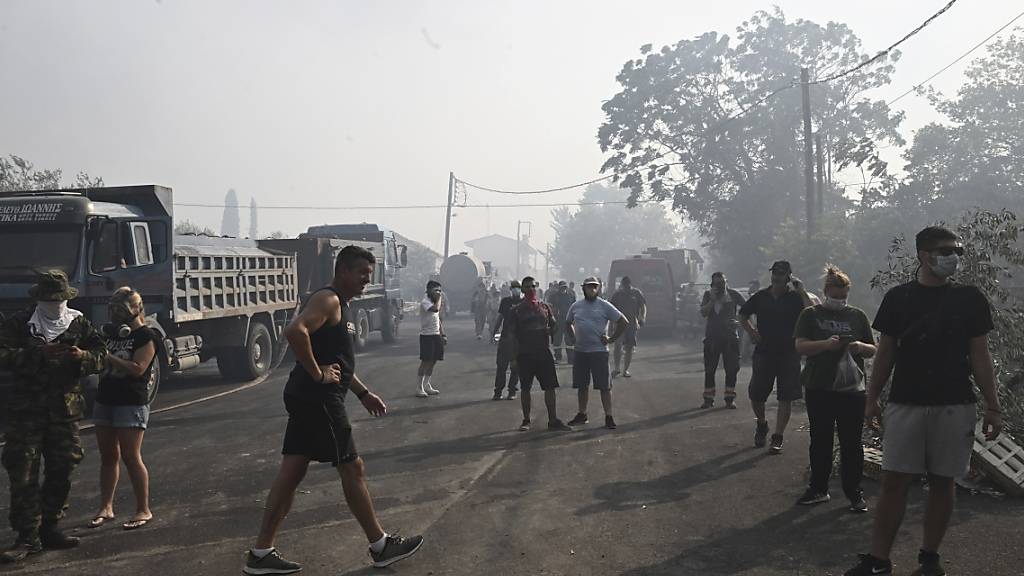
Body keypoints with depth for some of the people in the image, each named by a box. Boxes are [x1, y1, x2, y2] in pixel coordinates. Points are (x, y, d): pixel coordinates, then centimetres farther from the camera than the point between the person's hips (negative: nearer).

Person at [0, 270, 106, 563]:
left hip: (66, 410, 3)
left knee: (62, 470, 9)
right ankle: (27, 536, 2)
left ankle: (49, 527, 24)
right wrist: (40, 354, -23)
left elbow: (101, 354, 7)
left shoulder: (79, 324, 7)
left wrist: (83, 357, -15)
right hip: (26, 410, -3)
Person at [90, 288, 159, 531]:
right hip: (105, 400, 7)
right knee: (108, 456, 12)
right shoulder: (110, 330, 13)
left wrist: (108, 356, -18)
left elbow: (137, 369, -18)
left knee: (131, 457, -6)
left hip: (132, 403, -7)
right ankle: (106, 507, 22)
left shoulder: (146, 336, -8)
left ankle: (143, 510, 2)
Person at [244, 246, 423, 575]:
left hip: (309, 399, 10)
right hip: (317, 399, -10)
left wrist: (363, 394, 24)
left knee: (291, 473, 11)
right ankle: (381, 547, 13)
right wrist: (317, 374, -24)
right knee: (352, 467, 0)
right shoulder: (328, 299, -14)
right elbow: (295, 331, -32)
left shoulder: (341, 305, 19)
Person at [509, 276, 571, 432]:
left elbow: (553, 326, 17)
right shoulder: (517, 310, 2)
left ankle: (553, 420, 7)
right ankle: (526, 420, 17)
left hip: (544, 351, 2)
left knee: (550, 387, 0)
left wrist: (546, 330, -5)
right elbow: (514, 333, 1)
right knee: (525, 388, 5)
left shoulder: (545, 306, 9)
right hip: (524, 353, -2)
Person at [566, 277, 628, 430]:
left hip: (599, 350, -4)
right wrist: (575, 337, 12)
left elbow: (624, 323, -2)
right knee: (582, 385, 12)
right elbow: (568, 324, 25)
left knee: (604, 386, -3)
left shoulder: (604, 305, -4)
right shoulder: (576, 306, 8)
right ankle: (582, 415, 23)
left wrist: (612, 339, -5)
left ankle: (609, 417, 3)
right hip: (580, 351, 4)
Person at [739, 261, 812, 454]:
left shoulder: (795, 297, -2)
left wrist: (802, 292, -19)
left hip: (789, 353, -2)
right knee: (755, 395, 1)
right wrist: (751, 332, 5)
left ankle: (777, 438, 7)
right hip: (764, 351, 2)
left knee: (786, 398, -2)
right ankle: (762, 425, 29)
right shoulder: (761, 296, 6)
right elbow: (742, 316, 19)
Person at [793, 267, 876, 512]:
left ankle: (854, 492, 12)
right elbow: (800, 346, -5)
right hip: (819, 388, 0)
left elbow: (873, 351, 12)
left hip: (852, 389, 0)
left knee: (852, 442, 2)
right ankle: (819, 488, 20)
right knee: (820, 440, 9)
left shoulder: (858, 316, 10)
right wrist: (826, 344, -21)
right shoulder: (811, 314, 5)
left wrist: (860, 346, -11)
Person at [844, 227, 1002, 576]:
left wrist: (992, 407, 1)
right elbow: (885, 353, 7)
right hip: (905, 404, 0)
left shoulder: (970, 299, 3)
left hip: (955, 406, 1)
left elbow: (980, 356, 4)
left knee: (943, 482, 7)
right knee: (894, 481, -1)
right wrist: (872, 399, 4)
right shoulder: (898, 298, 3)